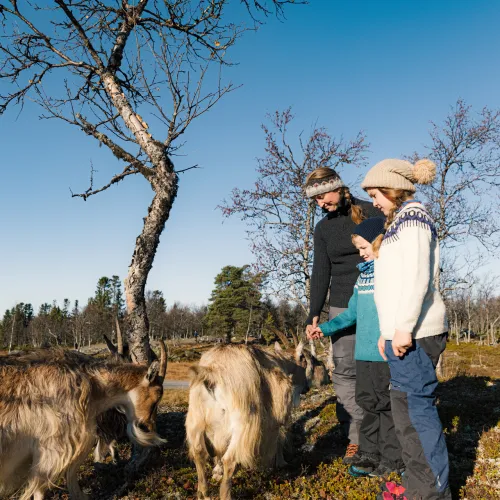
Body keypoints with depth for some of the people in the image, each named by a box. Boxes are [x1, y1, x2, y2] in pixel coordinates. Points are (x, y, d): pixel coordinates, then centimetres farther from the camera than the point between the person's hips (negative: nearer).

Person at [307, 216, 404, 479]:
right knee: (368, 403, 14)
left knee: (387, 405, 4)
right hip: (364, 351, 7)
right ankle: (369, 453, 26)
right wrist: (326, 328, 17)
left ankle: (393, 458, 19)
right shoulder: (363, 273, 14)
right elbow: (352, 311, 21)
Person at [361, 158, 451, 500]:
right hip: (404, 331, 10)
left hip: (415, 331, -10)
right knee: (405, 407, 13)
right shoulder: (402, 221, 21)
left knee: (417, 407, -5)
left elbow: (418, 276, -17)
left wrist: (404, 326, -21)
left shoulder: (413, 215, -6)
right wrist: (388, 330, 20)